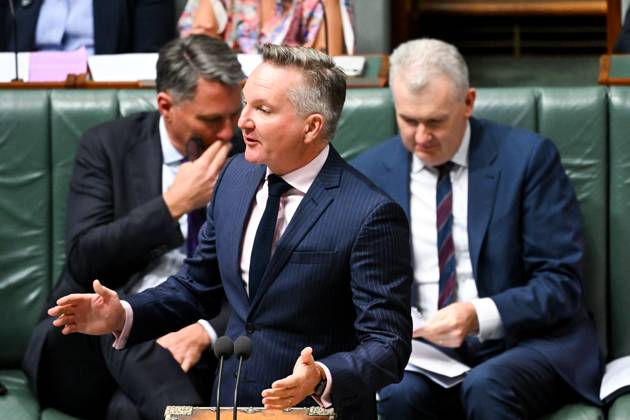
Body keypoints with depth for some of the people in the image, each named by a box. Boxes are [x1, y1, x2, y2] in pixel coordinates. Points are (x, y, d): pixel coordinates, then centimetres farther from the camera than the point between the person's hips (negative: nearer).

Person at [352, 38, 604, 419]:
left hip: (525, 339, -1)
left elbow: (561, 282, -6)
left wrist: (480, 316, -22)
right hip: (419, 345, 2)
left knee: (486, 388, -35)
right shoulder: (369, 173, 7)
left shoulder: (528, 157, -3)